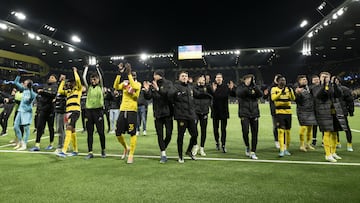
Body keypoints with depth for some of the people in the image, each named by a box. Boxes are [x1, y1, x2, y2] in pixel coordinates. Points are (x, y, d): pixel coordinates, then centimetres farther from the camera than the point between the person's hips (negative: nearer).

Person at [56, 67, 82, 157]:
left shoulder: (78, 89, 4)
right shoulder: (68, 91, 23)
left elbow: (78, 80, -11)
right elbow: (60, 91, 19)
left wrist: (75, 71, 4)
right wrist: (62, 81, 22)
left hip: (75, 111, -8)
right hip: (69, 111, 8)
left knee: (68, 129, -20)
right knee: (72, 131, 13)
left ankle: (64, 151, -27)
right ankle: (75, 150, 23)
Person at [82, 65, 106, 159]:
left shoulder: (100, 87, 4)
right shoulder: (88, 87, 10)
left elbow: (101, 77, -8)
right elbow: (83, 77, 2)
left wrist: (97, 68, 4)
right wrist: (86, 67, 12)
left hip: (98, 110, -3)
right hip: (89, 110, 3)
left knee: (101, 132, 2)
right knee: (90, 133, 4)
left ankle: (103, 150, 17)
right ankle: (90, 152, 10)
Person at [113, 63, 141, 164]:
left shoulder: (138, 84, 1)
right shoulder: (124, 83, 12)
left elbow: (134, 86, -24)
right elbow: (116, 86, -9)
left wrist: (128, 73, -21)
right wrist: (119, 73, -15)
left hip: (132, 110, -5)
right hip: (123, 110, 5)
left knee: (132, 133, -3)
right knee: (118, 133, 7)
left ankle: (131, 155, 9)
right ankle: (126, 148, 33)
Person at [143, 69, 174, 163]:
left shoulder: (168, 83, -4)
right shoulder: (152, 85, 4)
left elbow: (169, 93, -22)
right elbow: (148, 97, 0)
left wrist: (158, 89, -35)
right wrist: (147, 90, -20)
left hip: (167, 113, -2)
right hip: (157, 113, 2)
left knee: (169, 133, 0)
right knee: (160, 134, 4)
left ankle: (163, 150, 24)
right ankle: (163, 154, 12)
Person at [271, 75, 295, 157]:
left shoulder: (289, 89, 8)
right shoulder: (274, 89, 0)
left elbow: (293, 98, -8)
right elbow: (273, 98, -19)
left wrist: (290, 91, -25)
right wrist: (281, 92, -29)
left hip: (288, 112, 4)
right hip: (279, 112, -4)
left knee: (287, 131, 9)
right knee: (281, 130, -10)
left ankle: (286, 149, 22)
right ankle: (282, 150, -6)